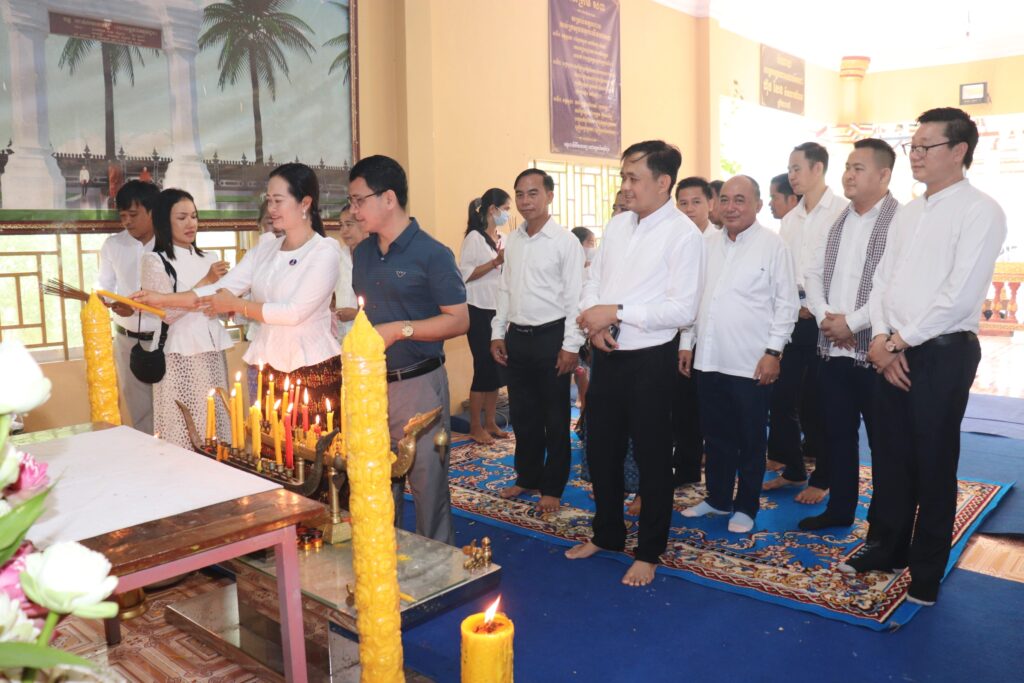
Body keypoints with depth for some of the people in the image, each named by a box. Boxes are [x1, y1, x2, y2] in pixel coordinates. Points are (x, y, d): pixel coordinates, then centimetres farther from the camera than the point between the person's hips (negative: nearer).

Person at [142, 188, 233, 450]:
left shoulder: (208, 259, 12)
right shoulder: (155, 261, -3)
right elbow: (168, 313, -12)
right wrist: (206, 281, -13)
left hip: (212, 353, 5)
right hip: (180, 356, -5)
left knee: (216, 428, 6)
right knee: (184, 431, -2)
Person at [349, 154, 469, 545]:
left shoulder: (431, 254, -9)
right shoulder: (362, 253, 11)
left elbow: (459, 321, -12)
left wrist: (401, 329, -18)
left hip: (417, 384, -6)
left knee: (428, 486, 4)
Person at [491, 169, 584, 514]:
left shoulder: (565, 241, -10)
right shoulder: (512, 240, 8)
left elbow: (574, 297, -12)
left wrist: (571, 346, -15)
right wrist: (498, 333, 10)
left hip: (550, 336, -6)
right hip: (516, 337, 6)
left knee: (555, 419, 7)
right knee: (522, 414, 16)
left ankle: (552, 487, 22)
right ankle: (527, 477, 33)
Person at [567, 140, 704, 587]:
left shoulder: (683, 235, -12)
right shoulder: (617, 225, 7)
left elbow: (683, 309, -19)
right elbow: (593, 282, 10)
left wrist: (616, 311, -20)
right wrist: (594, 322, -10)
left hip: (650, 360, -6)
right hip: (606, 355, 7)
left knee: (652, 458, 9)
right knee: (601, 450, 17)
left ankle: (648, 551, 27)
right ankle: (607, 534, 39)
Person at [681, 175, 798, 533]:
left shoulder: (773, 245, -6)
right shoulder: (709, 244, 11)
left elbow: (786, 303, -7)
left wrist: (773, 351, -12)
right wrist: (687, 342, 12)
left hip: (752, 363, -5)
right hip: (708, 359, 5)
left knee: (750, 440, 8)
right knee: (715, 436, 16)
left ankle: (746, 507, 22)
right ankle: (717, 498, 32)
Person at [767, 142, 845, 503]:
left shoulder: (842, 212, -7)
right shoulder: (789, 220, 14)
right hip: (794, 316, 6)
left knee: (817, 400, 2)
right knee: (782, 395, 8)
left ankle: (822, 478, 18)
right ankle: (792, 469, 24)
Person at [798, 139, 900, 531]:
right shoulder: (837, 221, 13)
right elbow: (813, 274, 12)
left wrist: (852, 323, -16)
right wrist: (824, 317, -5)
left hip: (875, 351, -6)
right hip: (833, 349, 7)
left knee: (882, 441, 5)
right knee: (837, 435, 15)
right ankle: (840, 509, 29)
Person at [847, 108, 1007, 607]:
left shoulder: (980, 211, -9)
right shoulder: (907, 213, 13)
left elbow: (960, 295, -18)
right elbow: (882, 279, 10)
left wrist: (901, 340, -13)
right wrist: (881, 338, -5)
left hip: (944, 353, -6)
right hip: (892, 351, 6)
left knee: (933, 463, 5)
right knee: (890, 456, 13)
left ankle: (926, 569, 20)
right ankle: (886, 547, 29)